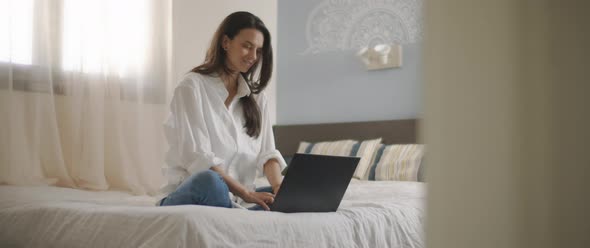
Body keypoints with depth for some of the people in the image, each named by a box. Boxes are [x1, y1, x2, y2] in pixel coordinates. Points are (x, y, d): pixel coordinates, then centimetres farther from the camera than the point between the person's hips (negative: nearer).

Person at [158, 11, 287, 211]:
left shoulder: (256, 97, 15)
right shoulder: (193, 86, -4)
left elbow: (266, 153, 4)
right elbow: (197, 156, -14)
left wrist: (278, 184, -18)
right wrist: (245, 193, -22)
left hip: (235, 200, 7)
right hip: (189, 193, -7)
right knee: (210, 180, -41)